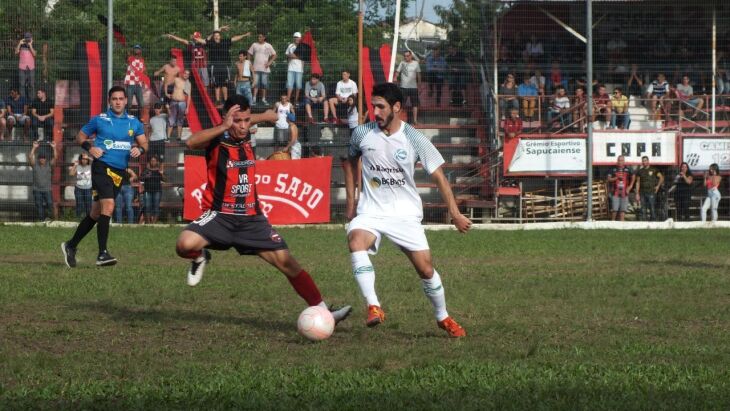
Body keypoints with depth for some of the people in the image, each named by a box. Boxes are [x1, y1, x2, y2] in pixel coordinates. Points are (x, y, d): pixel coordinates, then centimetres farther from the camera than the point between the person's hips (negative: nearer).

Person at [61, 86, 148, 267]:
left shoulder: (134, 123, 12)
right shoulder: (99, 120, 3)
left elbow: (143, 143, 16)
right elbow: (80, 136, 12)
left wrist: (139, 149, -7)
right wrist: (90, 147, -8)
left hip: (120, 172, 5)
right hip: (102, 167, -5)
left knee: (96, 212, 11)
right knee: (108, 205, -23)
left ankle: (71, 246, 27)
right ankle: (102, 254, -23)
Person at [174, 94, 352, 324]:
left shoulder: (245, 138, 7)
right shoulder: (218, 140, -11)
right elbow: (192, 143, -36)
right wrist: (223, 126, -40)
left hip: (251, 218, 5)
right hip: (221, 216, -5)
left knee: (286, 261, -4)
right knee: (185, 244, -31)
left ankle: (322, 311, 0)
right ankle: (200, 259, 6)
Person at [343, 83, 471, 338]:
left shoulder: (414, 139, -9)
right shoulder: (362, 134, -4)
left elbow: (438, 175, -3)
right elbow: (351, 161, 18)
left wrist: (455, 214, -6)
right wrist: (351, 200, 13)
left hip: (406, 213, 0)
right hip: (371, 211, 0)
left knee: (425, 269, -1)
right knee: (356, 242, -32)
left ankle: (443, 317, 24)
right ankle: (373, 307, -35)